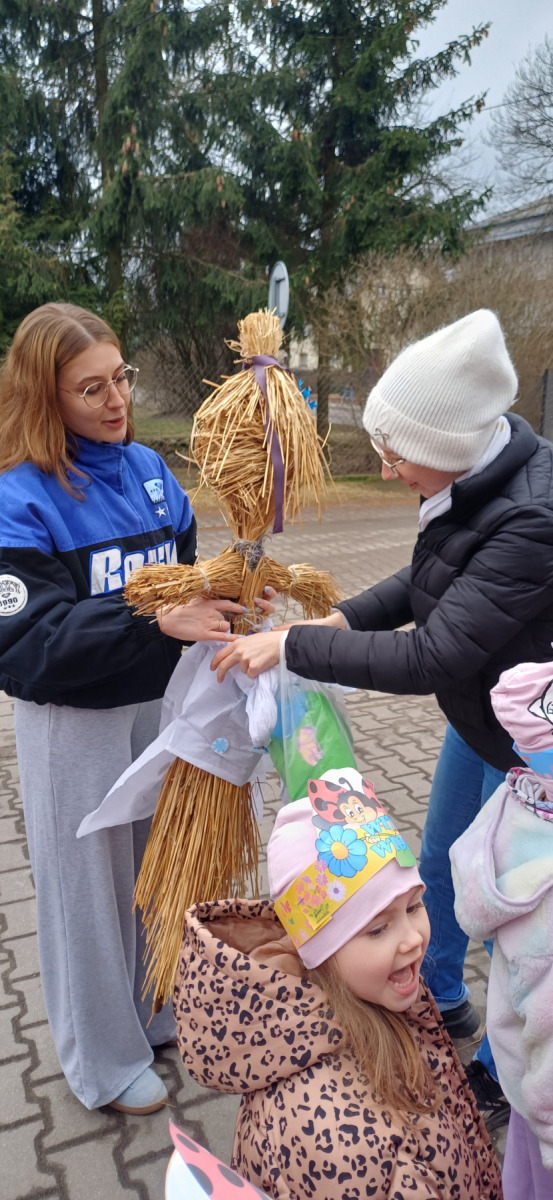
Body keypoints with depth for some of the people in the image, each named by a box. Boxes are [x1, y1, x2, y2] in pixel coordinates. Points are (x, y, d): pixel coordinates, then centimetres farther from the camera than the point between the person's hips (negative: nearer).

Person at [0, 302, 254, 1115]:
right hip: (75, 723, -5)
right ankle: (105, 1059, 36)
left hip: (160, 703, 6)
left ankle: (157, 1011, 47)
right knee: (88, 881, 12)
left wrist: (218, 599, -14)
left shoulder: (148, 468, 0)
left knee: (158, 863, 21)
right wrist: (153, 621, -33)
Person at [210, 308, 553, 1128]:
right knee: (439, 864, 25)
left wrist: (292, 647, -27)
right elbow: (429, 582, 7)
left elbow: (430, 658, -34)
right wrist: (342, 618, -7)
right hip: (478, 719, 9)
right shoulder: (473, 482, -10)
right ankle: (443, 1000, 54)